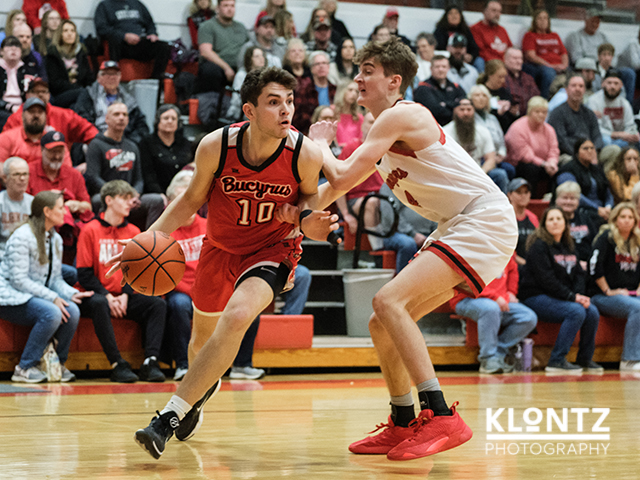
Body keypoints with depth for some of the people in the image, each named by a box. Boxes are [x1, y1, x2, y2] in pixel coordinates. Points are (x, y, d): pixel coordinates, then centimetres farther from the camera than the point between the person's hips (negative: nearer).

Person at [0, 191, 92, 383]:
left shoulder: (55, 239, 12)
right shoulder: (22, 237, -16)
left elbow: (56, 278, 13)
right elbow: (19, 280, -21)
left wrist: (72, 293, -8)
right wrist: (52, 298, -26)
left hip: (37, 295, 8)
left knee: (72, 311, -20)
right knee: (51, 313, -32)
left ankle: (58, 363, -2)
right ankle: (25, 368, -20)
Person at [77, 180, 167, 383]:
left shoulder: (133, 232, 10)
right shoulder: (90, 230, -3)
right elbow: (84, 273, -6)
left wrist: (125, 295, -9)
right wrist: (106, 296, -19)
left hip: (124, 298, 5)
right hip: (96, 295, -5)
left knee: (158, 304, -18)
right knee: (99, 304, -38)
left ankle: (150, 363, -28)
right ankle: (117, 365, -39)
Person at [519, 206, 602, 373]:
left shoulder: (568, 247, 16)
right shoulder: (539, 246, -8)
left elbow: (579, 274, 12)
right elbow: (546, 279, -17)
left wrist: (579, 295, -9)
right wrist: (572, 297, -19)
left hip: (562, 298, 7)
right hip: (536, 297, -7)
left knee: (592, 312, -17)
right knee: (576, 312, -29)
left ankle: (585, 359, -1)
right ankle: (557, 360, -24)